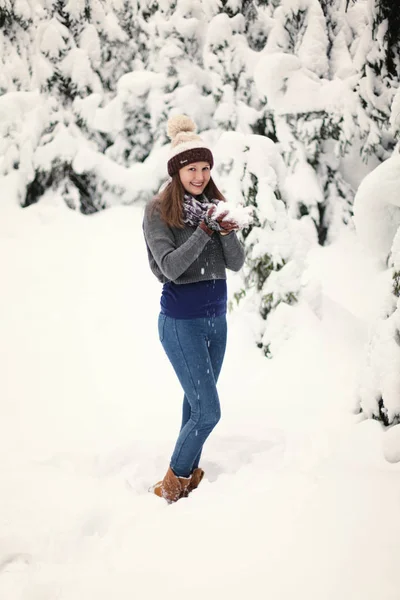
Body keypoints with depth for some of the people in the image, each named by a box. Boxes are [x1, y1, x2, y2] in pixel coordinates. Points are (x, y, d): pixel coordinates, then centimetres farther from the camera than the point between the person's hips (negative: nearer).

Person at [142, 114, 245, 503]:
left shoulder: (214, 206, 5)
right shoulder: (158, 211, -10)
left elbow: (236, 264, -1)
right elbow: (171, 267, -19)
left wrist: (228, 232, -20)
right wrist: (204, 229, -27)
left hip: (216, 318, 6)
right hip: (181, 321, -6)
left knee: (196, 402, 15)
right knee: (208, 410, -7)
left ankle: (190, 475, 32)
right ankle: (171, 486, 11)